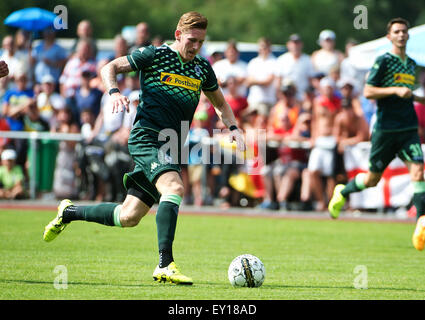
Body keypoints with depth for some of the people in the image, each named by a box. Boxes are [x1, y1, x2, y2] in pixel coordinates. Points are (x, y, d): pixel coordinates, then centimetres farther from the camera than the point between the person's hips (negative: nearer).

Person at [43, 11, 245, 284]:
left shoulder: (202, 68, 12)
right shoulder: (155, 55, -4)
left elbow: (220, 102, 27)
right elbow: (110, 67, 4)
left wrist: (233, 127, 10)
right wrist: (114, 91, -15)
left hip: (170, 148, 7)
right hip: (147, 137, -6)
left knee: (128, 218, 8)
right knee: (174, 188, -32)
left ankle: (69, 212, 32)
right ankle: (165, 265, -35)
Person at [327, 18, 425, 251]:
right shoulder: (383, 61, -6)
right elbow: (368, 92, -11)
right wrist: (396, 90, -20)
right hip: (385, 129, -4)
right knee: (372, 179, 6)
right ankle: (342, 193, 37)